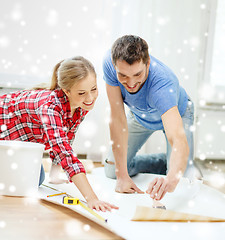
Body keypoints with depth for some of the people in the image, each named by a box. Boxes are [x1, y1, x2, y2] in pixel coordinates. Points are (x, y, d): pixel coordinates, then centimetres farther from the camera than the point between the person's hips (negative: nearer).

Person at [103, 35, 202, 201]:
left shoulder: (162, 83, -45)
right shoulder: (110, 62, -35)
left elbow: (179, 142, -56)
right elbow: (118, 118, -30)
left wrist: (171, 180, -77)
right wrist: (122, 176, -31)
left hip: (177, 114, -3)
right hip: (140, 115, 4)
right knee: (112, 171, 0)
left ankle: (188, 166, 19)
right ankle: (165, 162, 21)